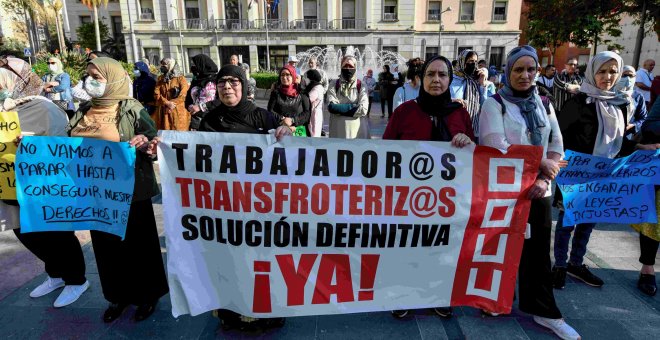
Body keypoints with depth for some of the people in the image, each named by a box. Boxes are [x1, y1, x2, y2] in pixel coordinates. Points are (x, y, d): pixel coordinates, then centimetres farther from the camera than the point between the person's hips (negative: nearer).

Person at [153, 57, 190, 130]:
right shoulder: (160, 78, 14)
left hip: (178, 111, -4)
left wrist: (172, 104, -13)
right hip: (163, 111, 4)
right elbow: (156, 94, 4)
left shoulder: (180, 78, 2)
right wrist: (167, 103, -12)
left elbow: (183, 95, -9)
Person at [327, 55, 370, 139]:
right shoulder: (334, 86, 4)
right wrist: (352, 106, -12)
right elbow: (331, 107, -10)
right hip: (338, 130, 1)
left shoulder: (361, 86, 0)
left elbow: (363, 109, -12)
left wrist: (340, 108, -10)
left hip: (357, 129, -1)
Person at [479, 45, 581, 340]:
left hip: (538, 191, 4)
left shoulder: (543, 105, 10)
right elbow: (497, 147, -18)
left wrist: (543, 180, -10)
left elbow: (557, 147, 6)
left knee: (538, 251, 10)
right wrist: (539, 164, -14)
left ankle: (544, 311, 24)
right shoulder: (494, 104, -5)